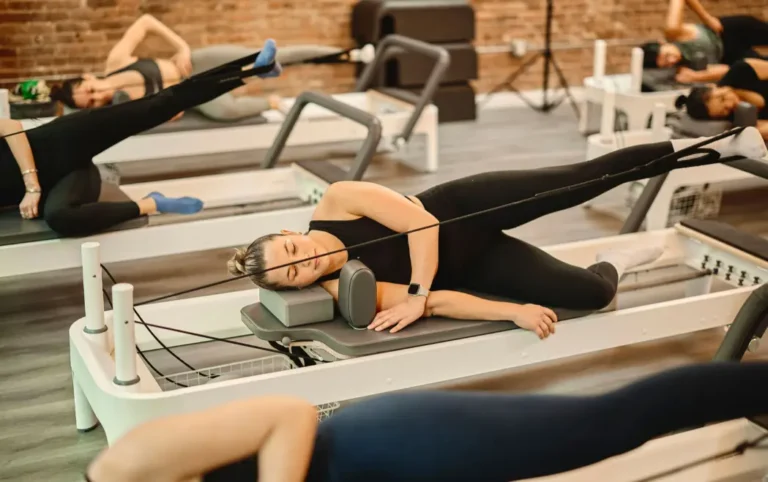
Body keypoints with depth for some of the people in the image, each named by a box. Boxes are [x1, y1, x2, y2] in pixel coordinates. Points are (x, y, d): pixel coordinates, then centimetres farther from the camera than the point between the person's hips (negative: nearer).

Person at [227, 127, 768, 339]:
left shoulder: (335, 202, -19)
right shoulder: (344, 292, -19)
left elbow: (420, 222, -21)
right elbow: (440, 302, -22)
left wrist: (417, 294, -29)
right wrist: (516, 313, -29)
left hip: (463, 205, 1)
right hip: (467, 267, 0)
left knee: (590, 176, -3)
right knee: (591, 294, -10)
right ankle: (614, 262, 29)